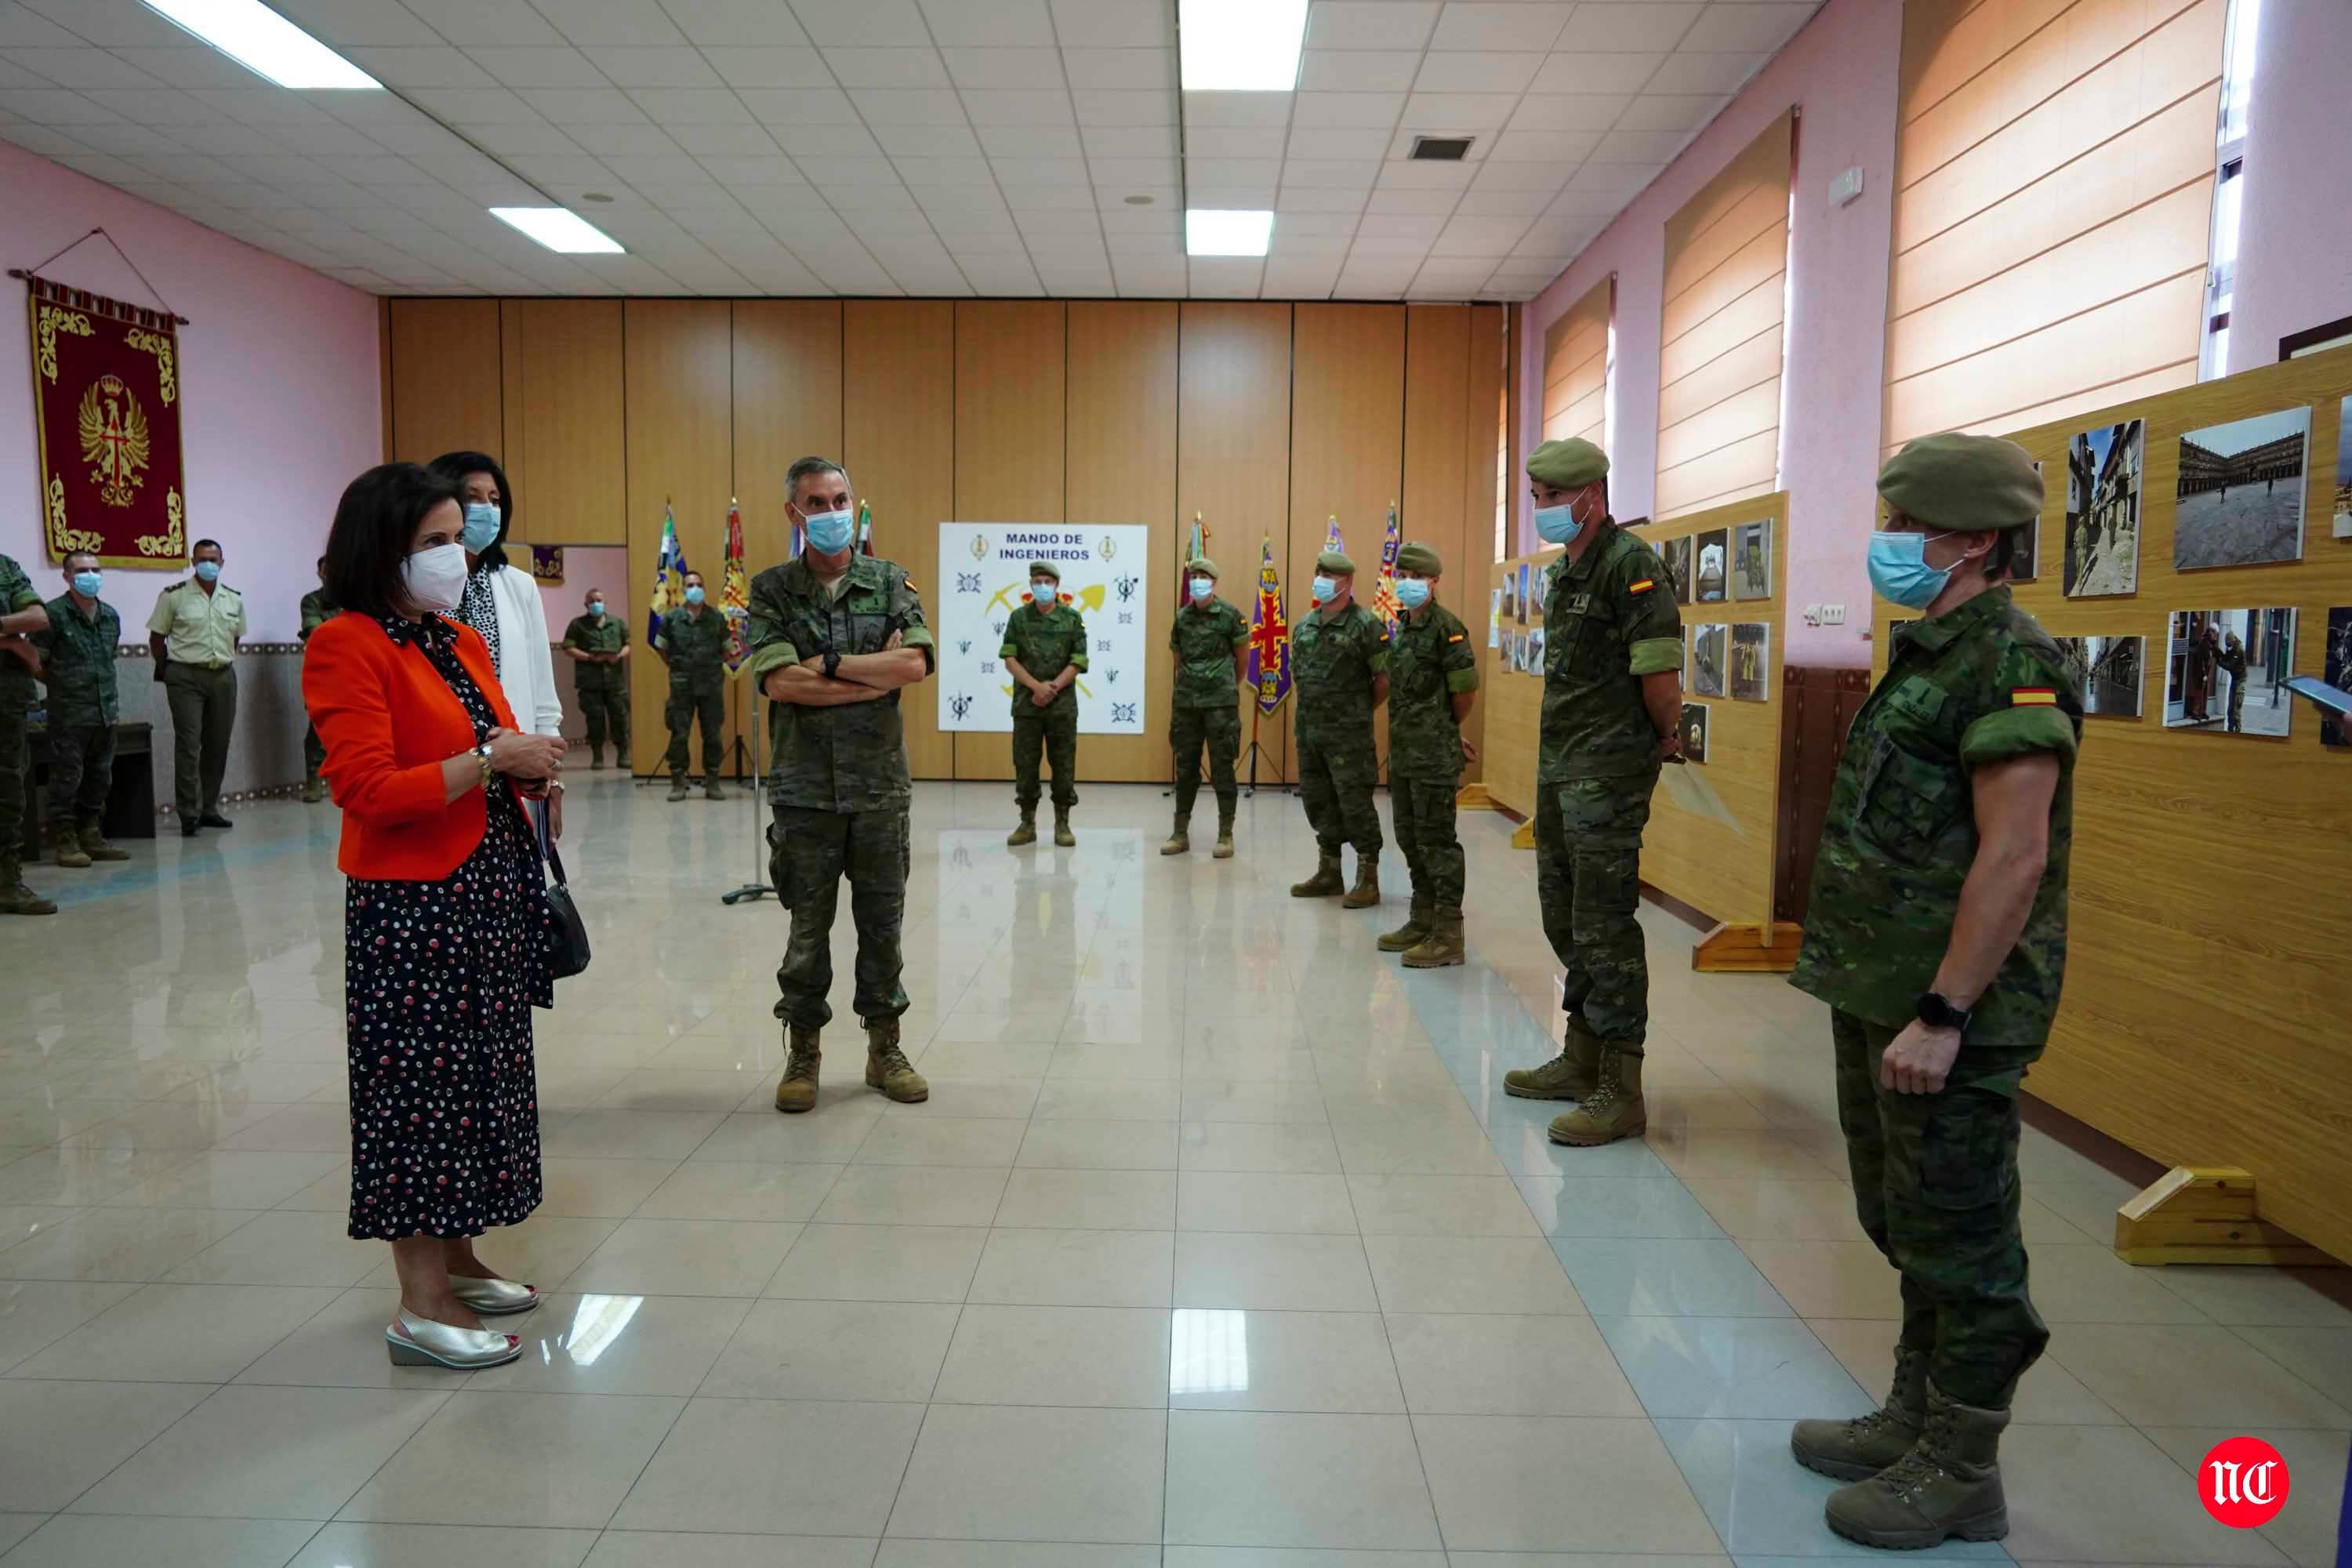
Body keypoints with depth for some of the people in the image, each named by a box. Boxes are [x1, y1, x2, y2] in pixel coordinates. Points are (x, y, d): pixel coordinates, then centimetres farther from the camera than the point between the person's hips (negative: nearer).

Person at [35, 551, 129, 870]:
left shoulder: (111, 616, 11)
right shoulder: (54, 614, -8)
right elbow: (35, 662, -6)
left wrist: (108, 693, 13)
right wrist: (62, 685, 1)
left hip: (106, 713, 6)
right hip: (69, 715, -6)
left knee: (99, 781, 12)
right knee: (66, 781, -1)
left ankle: (92, 837, 21)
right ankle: (65, 842, 6)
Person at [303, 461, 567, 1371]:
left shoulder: (462, 640, 12)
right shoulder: (347, 647, -13)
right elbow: (367, 789, -21)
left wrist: (532, 770, 1)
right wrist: (490, 761, -20)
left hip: (491, 888, 8)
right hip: (413, 903, -8)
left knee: (476, 1075, 14)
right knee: (421, 1084, -1)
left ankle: (455, 1259, 28)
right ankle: (421, 1306, 9)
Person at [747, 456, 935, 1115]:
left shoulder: (889, 581, 4)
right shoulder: (771, 590, 0)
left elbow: (916, 663, -11)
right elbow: (779, 681, -14)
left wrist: (831, 662, -13)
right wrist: (877, 674, -12)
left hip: (880, 786, 1)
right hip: (806, 787, -1)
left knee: (882, 923, 10)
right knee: (809, 927, 7)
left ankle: (885, 1049, 24)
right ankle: (802, 1053, 22)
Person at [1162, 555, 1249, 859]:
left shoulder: (1230, 615, -4)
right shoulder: (1181, 616, 7)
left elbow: (1243, 656, 6)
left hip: (1220, 702, -4)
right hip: (1185, 701, 4)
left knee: (1222, 768, -1)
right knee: (1185, 768, 8)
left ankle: (1226, 835, 6)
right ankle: (1181, 834, 15)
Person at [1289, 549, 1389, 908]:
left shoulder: (1366, 625, -11)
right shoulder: (1304, 625, 10)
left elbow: (1385, 680, -9)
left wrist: (1359, 711, 1)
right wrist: (1311, 707, 15)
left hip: (1349, 735, -7)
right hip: (1309, 731, 7)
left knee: (1356, 804, -4)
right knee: (1318, 802, 14)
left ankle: (1368, 880, 5)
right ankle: (1328, 873, 26)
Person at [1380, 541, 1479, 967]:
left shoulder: (1447, 626, -12)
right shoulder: (1401, 629, 13)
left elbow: (1465, 691, -12)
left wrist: (1447, 730, 5)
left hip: (1434, 756, -9)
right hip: (1403, 752, 9)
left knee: (1436, 841, -5)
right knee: (1410, 838, 15)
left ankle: (1448, 935, 1)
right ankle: (1423, 921, 27)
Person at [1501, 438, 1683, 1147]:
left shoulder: (1629, 563, -14)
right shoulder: (1565, 570, 15)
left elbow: (1661, 672, -19)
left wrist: (1664, 738, -4)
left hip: (1607, 774, -10)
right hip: (1558, 769, 10)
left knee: (1604, 926, -6)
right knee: (1565, 918, 16)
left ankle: (1621, 1090, 2)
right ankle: (1581, 1058, 30)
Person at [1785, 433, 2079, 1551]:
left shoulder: (2010, 665, -17)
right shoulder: (1930, 656, 13)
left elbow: (2014, 858, -23)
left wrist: (1942, 1015, -24)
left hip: (1946, 1010, -10)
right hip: (1879, 998, 10)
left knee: (1957, 1243, 4)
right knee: (1904, 1225, 20)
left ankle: (1959, 1471, 19)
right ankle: (1914, 1418, 35)